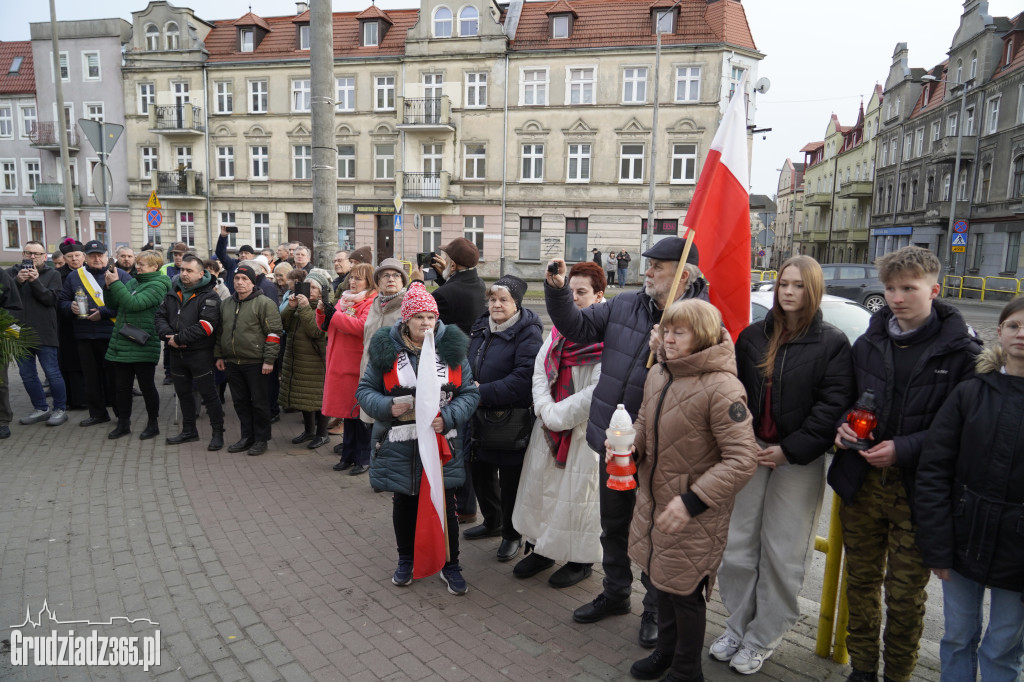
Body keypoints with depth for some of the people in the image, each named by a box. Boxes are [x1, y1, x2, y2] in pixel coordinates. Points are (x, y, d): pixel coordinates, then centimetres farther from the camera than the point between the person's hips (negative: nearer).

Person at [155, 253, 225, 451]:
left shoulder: (209, 296, -11)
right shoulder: (173, 292, 10)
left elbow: (206, 326, -22)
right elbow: (160, 316, 8)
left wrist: (179, 338, -20)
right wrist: (168, 335, -12)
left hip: (199, 354, -7)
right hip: (176, 353, 7)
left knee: (209, 393, -1)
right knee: (183, 393, 18)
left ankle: (218, 432, 10)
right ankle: (189, 431, 32)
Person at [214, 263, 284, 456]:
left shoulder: (264, 303, -8)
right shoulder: (226, 304, 14)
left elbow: (273, 333, -12)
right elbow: (220, 331, 23)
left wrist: (269, 360, -16)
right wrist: (219, 356, 18)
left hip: (255, 363, -6)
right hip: (232, 362, 7)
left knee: (259, 402, 2)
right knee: (240, 402, 13)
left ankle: (261, 439, 13)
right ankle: (247, 437, 25)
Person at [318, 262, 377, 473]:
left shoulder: (372, 302, -8)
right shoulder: (344, 299, 16)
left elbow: (362, 327, -24)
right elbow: (325, 326, 19)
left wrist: (334, 314, -17)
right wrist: (322, 311, -1)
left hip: (358, 365, -8)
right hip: (340, 363, 8)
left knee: (359, 412, -2)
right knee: (347, 410, 15)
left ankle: (363, 458, 9)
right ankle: (348, 455, 26)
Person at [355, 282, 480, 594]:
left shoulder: (451, 348, -3)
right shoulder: (387, 350, -4)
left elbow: (470, 393, -1)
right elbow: (365, 390, 3)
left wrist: (448, 417, -17)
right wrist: (387, 407, -17)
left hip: (441, 445, 0)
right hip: (399, 446, 0)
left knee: (445, 505, 8)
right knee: (404, 504, 16)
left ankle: (450, 566, 28)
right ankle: (406, 559, 39)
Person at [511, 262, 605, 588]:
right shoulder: (559, 328, 7)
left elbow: (601, 390, -21)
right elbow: (540, 371, 4)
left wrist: (558, 415, -18)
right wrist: (545, 408, -12)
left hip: (585, 427, -6)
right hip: (548, 424, 7)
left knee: (578, 491, 5)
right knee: (540, 484, 15)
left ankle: (581, 559, 26)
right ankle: (542, 548, 35)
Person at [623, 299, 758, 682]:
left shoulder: (721, 387, -23)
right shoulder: (657, 375, 0)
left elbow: (742, 460, -24)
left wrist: (691, 501, -27)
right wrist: (630, 447, -7)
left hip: (697, 513, -7)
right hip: (653, 501, 7)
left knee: (686, 592, 10)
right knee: (663, 580, 23)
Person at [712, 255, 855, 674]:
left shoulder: (832, 343, -4)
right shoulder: (752, 336, 7)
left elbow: (833, 405, -10)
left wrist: (789, 450, -14)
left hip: (799, 462, -3)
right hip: (751, 452, 4)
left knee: (782, 554, 6)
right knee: (739, 545, 9)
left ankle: (763, 639, 22)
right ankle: (737, 626, 26)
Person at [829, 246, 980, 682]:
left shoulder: (960, 351, -8)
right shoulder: (868, 344, 6)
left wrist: (904, 448, -21)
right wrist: (845, 426, -5)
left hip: (916, 491, -4)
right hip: (861, 483, 4)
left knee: (905, 594, 10)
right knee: (861, 581, 16)